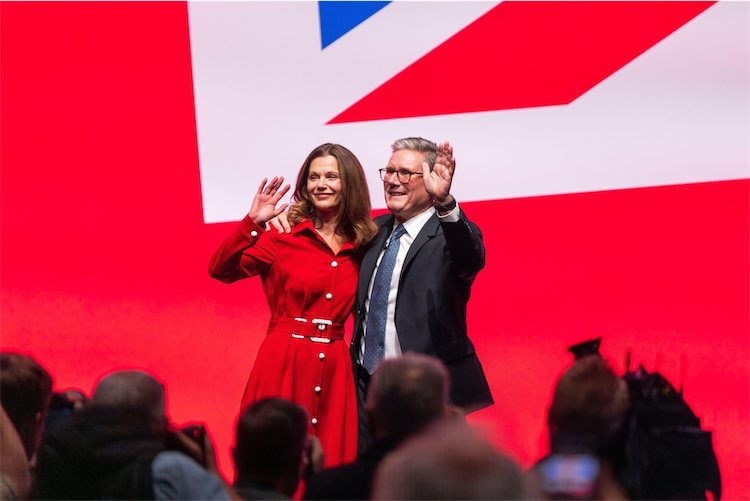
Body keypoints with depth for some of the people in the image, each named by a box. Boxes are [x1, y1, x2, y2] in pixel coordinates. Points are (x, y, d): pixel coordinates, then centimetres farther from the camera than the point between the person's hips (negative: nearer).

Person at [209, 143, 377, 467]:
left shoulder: (361, 246, 9)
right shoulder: (284, 235, -1)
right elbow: (220, 270, -11)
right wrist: (252, 224, -23)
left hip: (335, 368, 3)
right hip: (283, 365, -3)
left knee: (332, 467, 4)